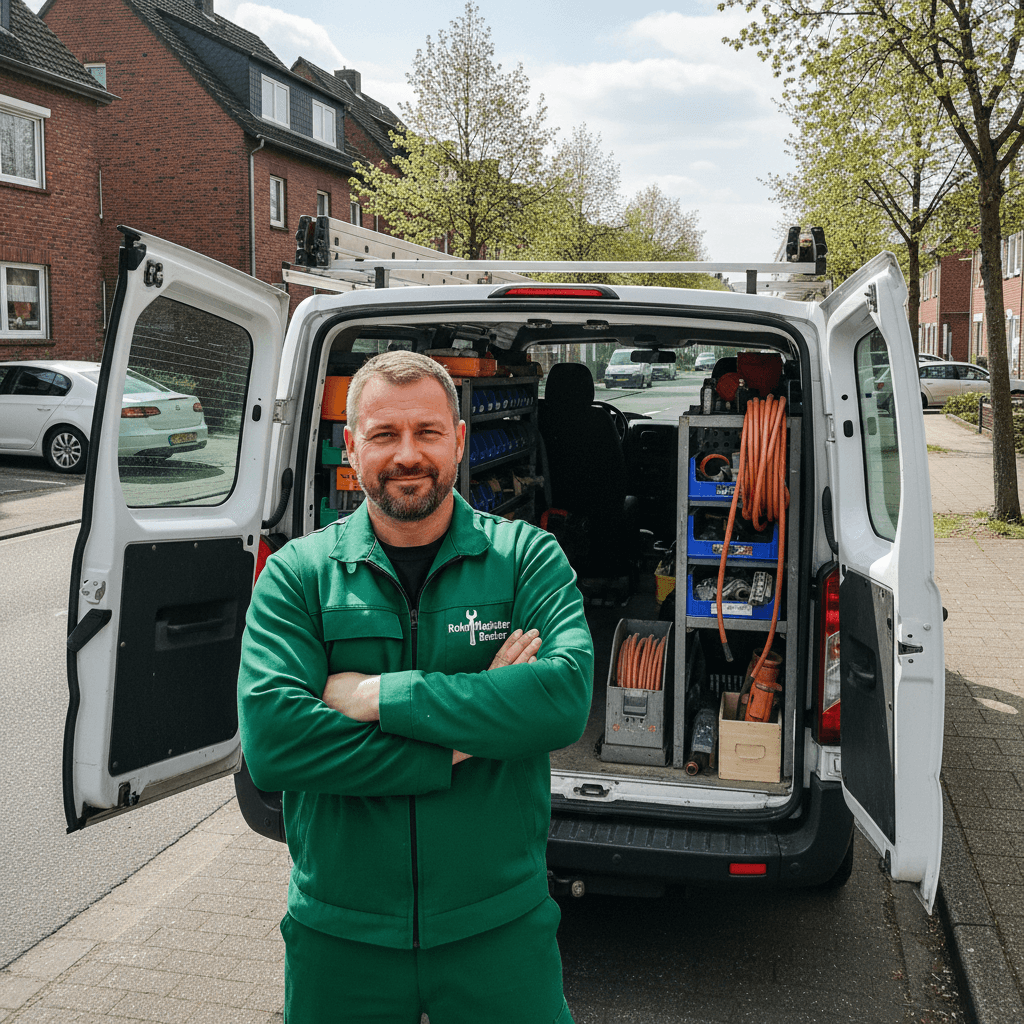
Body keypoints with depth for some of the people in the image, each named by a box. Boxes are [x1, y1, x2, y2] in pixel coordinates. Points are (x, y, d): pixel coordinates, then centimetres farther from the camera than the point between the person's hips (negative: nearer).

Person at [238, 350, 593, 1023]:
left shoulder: (529, 557, -5)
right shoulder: (297, 575, -5)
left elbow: (567, 698, -21)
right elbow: (271, 741, -18)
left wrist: (380, 695, -22)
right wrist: (461, 744, -21)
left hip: (501, 925, 0)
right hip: (338, 935, 1)